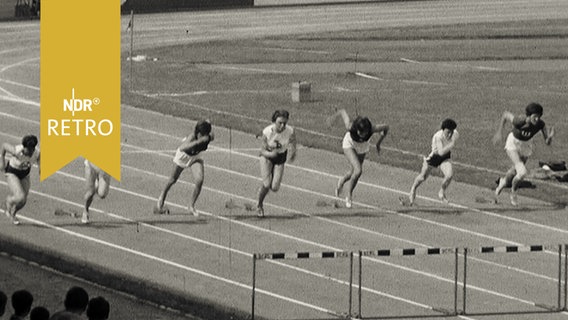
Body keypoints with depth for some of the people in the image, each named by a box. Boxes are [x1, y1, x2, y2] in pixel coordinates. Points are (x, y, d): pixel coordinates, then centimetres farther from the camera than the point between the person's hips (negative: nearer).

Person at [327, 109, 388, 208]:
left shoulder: (372, 129, -39)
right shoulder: (350, 127, -41)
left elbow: (385, 127, -18)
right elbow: (343, 111, -26)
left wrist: (378, 143, -9)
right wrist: (334, 116, -11)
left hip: (363, 147, 3)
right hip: (350, 144, -3)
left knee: (353, 172, 14)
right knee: (358, 170, -19)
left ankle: (342, 180, 51)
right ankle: (349, 196, 4)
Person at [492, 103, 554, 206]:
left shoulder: (540, 124, -28)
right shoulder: (519, 121, -36)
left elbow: (547, 142, -22)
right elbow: (505, 114, -17)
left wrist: (550, 137, -46)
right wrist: (499, 132, -15)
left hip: (526, 145, 4)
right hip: (513, 143, -4)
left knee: (515, 171, 23)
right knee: (522, 172, -20)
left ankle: (504, 181, 57)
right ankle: (513, 193, 10)